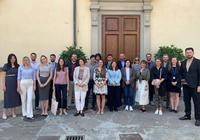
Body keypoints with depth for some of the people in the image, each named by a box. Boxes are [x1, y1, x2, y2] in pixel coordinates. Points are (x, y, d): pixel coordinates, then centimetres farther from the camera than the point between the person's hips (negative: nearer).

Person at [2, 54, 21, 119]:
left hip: (16, 83, 3)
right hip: (8, 83, -3)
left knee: (15, 97, 7)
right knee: (8, 97, -1)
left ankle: (13, 112, 19)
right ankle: (4, 113, 7)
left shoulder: (17, 66, 7)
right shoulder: (6, 66, -1)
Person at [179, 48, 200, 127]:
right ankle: (187, 115, 24)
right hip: (185, 85, 5)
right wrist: (182, 79, 5)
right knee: (186, 101, 11)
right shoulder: (183, 63, 10)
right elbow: (181, 73, 23)